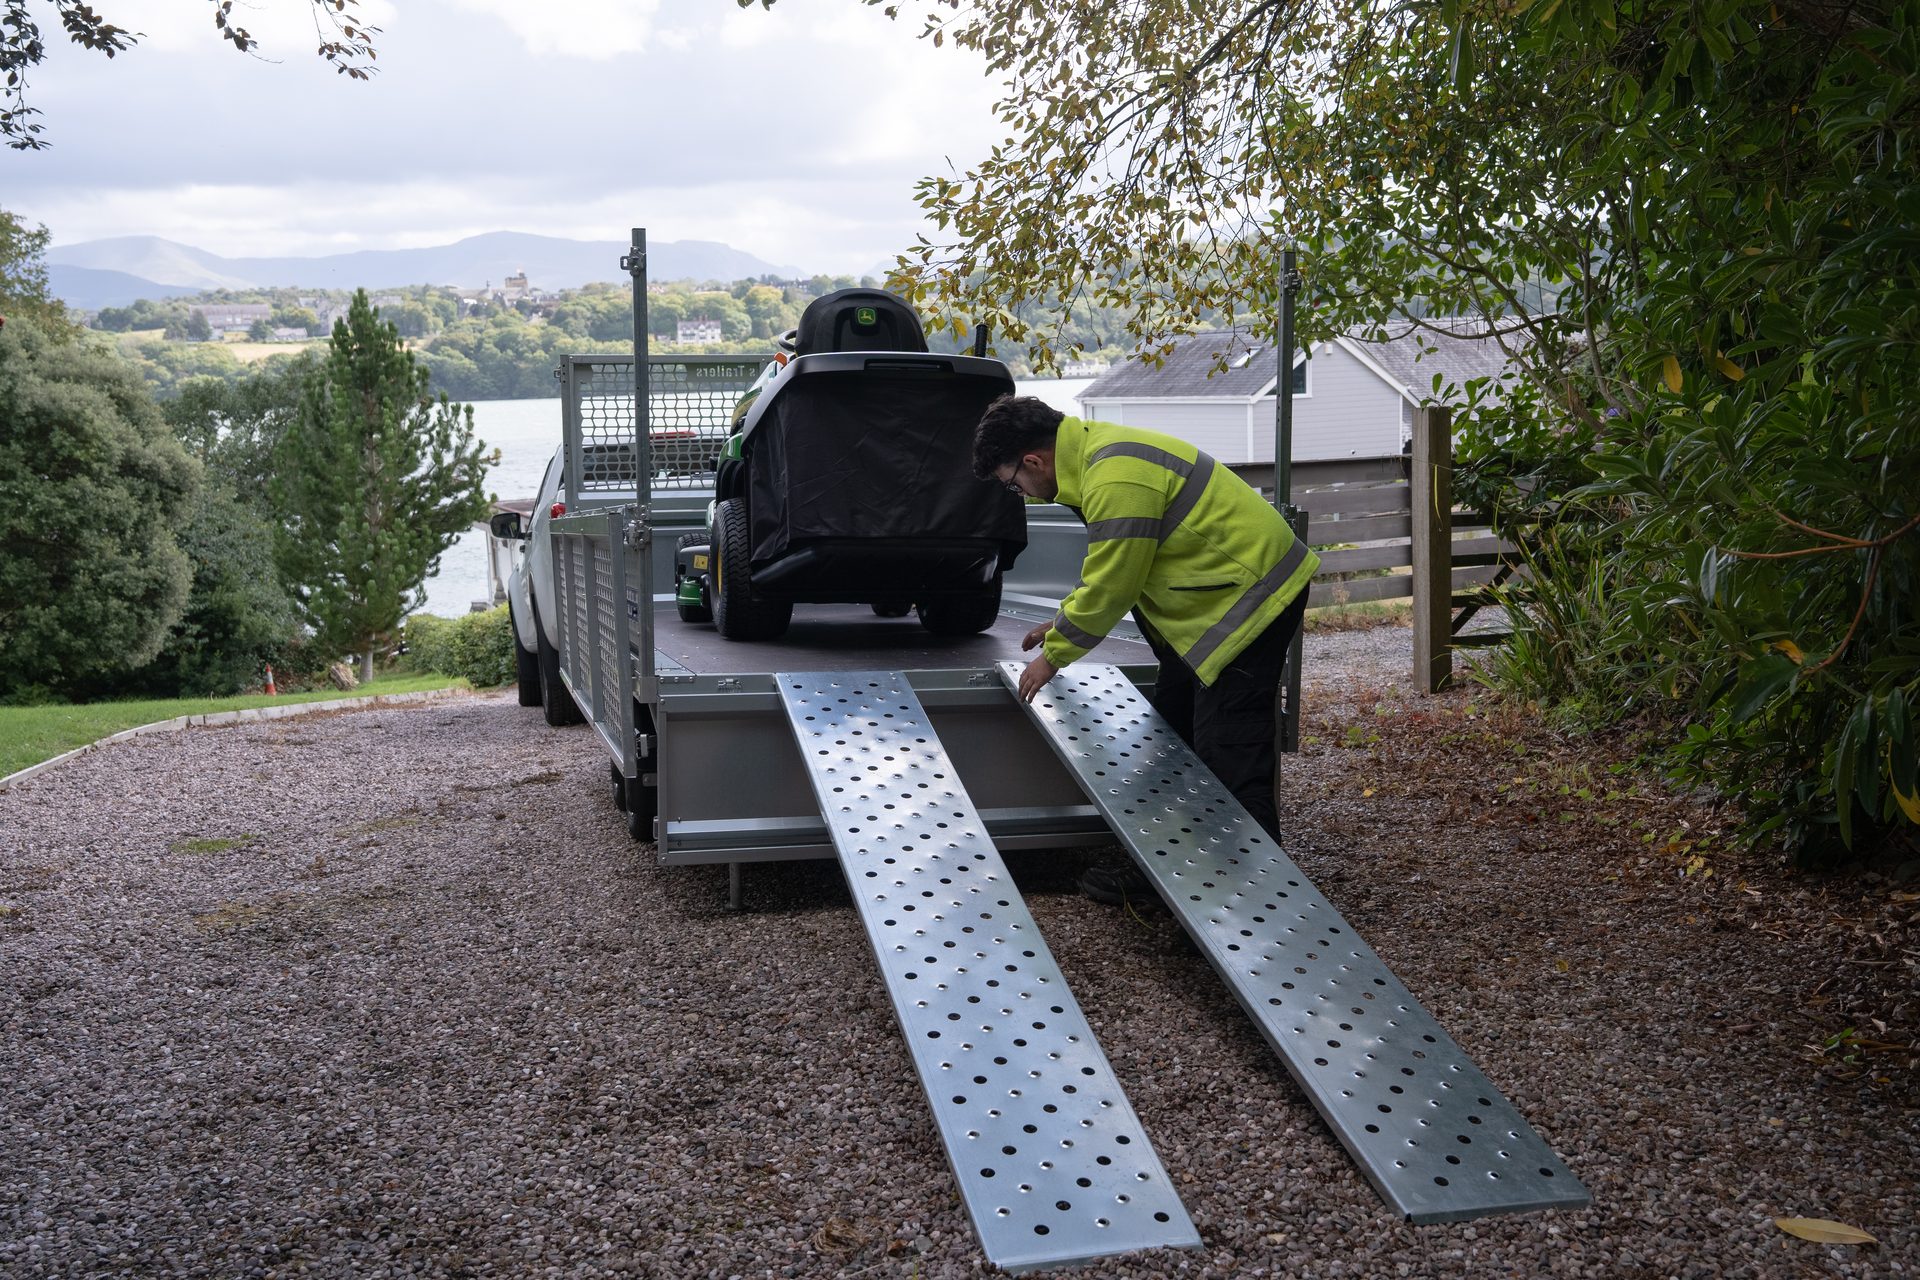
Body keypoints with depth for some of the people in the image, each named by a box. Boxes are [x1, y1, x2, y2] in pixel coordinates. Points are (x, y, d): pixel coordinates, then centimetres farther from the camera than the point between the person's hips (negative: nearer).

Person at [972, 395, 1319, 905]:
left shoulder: (1117, 481, -25)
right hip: (1218, 594, 11)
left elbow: (1108, 588, -19)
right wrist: (1065, 623, 23)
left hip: (1252, 595, -11)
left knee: (1228, 761, -11)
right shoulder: (1097, 450, 9)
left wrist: (1053, 655, -5)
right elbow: (1109, 565, 22)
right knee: (1172, 736, 14)